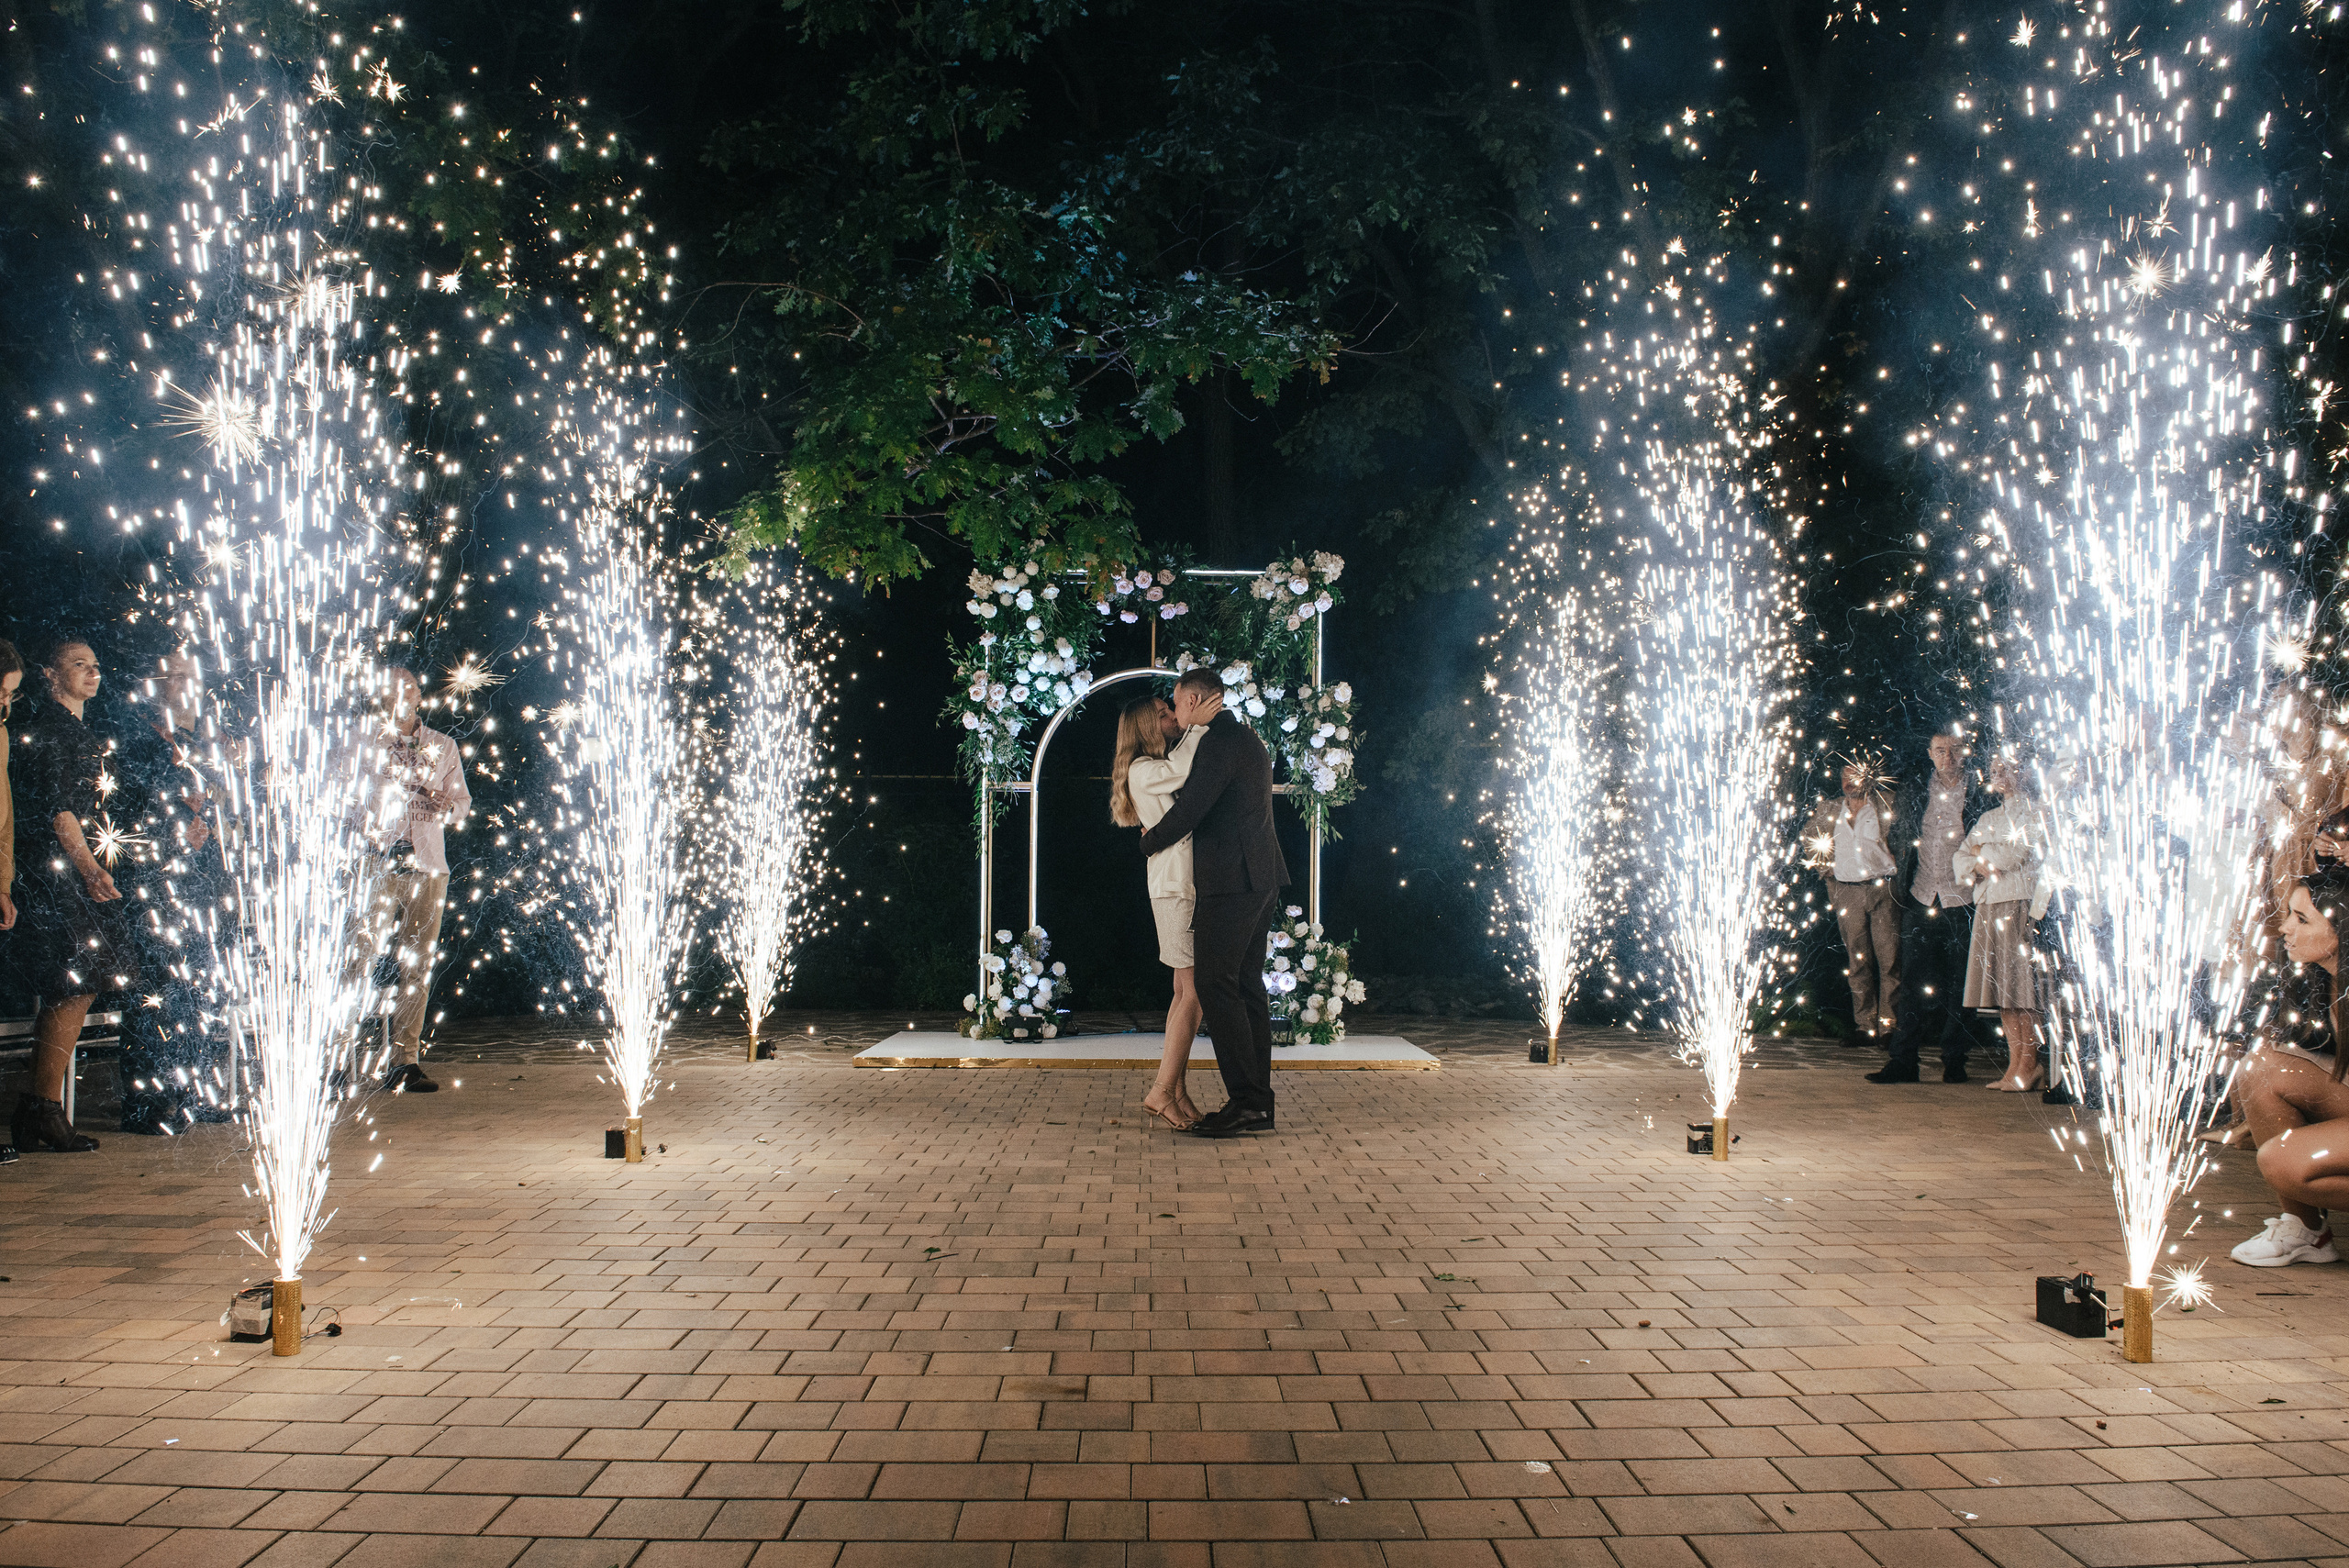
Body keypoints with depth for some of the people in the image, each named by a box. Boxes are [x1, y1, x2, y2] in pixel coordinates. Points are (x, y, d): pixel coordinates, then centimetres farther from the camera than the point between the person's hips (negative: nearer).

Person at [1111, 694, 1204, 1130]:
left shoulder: (1163, 768, 20)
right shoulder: (1143, 770, -8)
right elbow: (1178, 769, -26)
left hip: (1191, 886, 9)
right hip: (1175, 888, -9)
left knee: (1185, 992, 7)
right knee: (1196, 992, -12)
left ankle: (1178, 1093, 10)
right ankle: (1162, 1091, -7)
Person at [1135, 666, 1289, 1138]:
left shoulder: (1219, 742, -11)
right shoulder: (1249, 740, 21)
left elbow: (1189, 809, -16)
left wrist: (1150, 839, 2)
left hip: (1230, 880, -10)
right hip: (1261, 878, 10)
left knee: (1215, 984, -9)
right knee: (1246, 985, 9)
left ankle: (1243, 1101, -11)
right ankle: (1258, 1104, 10)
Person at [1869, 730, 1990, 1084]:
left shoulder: (1981, 795, -1)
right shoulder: (1917, 793, 8)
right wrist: (1900, 878, 11)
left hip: (1962, 902, -2)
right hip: (1921, 899, 2)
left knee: (1959, 984, 4)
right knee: (1914, 982, 2)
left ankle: (1954, 1060, 15)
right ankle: (1903, 1060, 5)